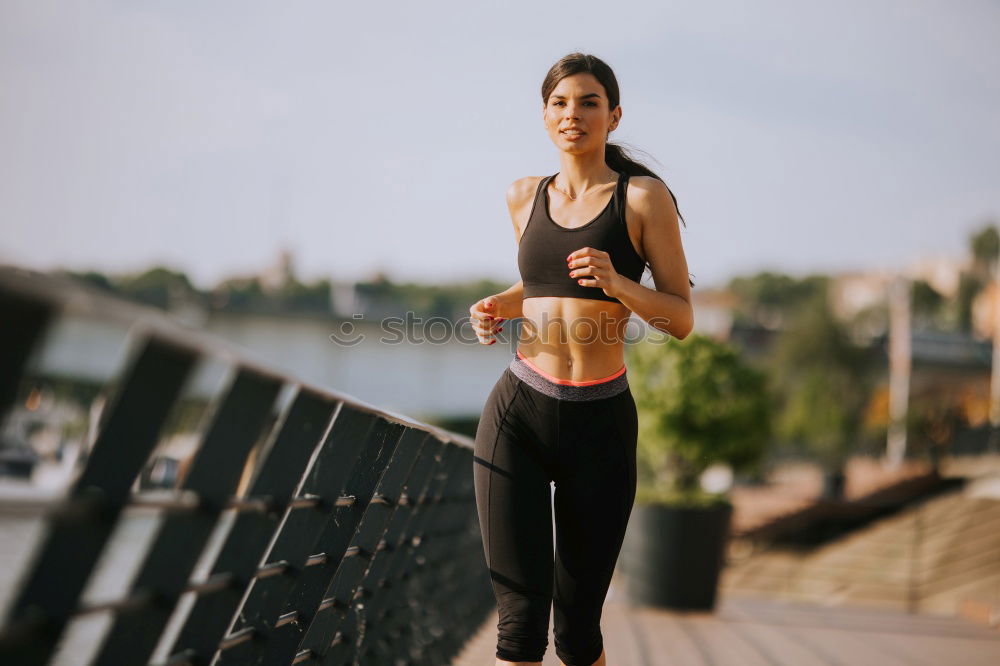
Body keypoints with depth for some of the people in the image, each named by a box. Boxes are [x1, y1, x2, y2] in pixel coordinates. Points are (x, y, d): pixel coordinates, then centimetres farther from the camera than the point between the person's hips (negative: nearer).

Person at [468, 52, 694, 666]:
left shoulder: (644, 197, -1)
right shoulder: (525, 197, 11)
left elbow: (682, 320, -2)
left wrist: (618, 284, -20)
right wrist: (496, 306, 7)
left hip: (600, 425, -2)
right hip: (517, 413, 2)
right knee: (521, 616, -6)